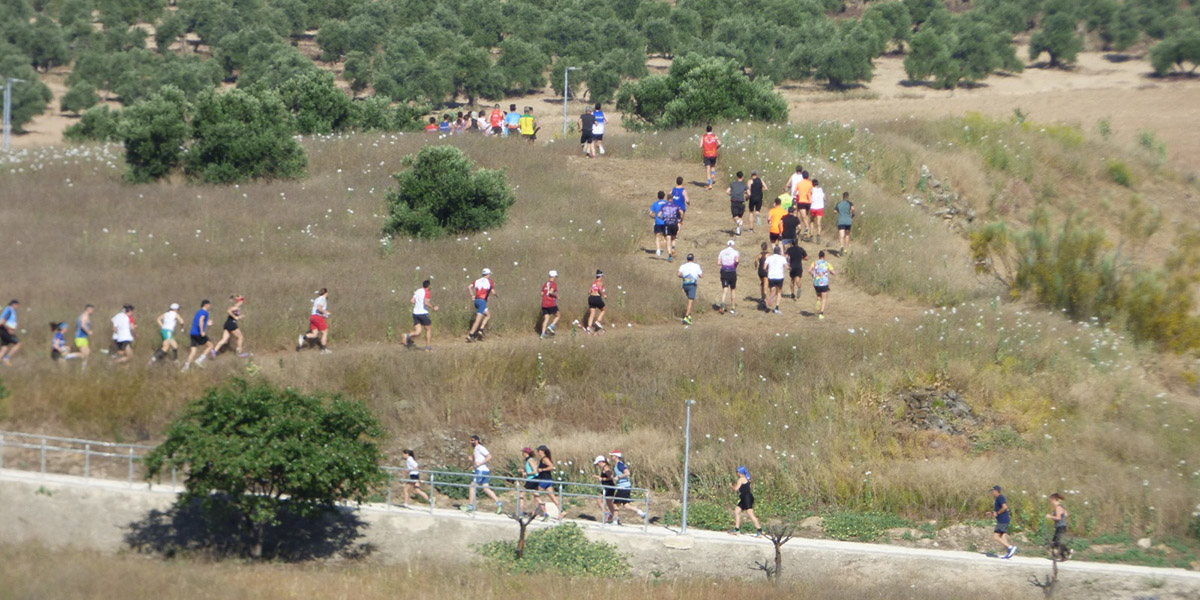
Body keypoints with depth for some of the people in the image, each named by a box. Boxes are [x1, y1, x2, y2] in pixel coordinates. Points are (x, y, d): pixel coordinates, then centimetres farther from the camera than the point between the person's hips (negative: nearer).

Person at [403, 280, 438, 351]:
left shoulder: (417, 291, 13)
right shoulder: (426, 292, -8)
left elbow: (411, 301, 11)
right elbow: (426, 303, -20)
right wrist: (433, 308, -9)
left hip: (415, 313, 6)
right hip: (423, 313, -6)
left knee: (417, 332, 3)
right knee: (428, 330, 12)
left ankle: (408, 336, -26)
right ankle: (428, 347, 12)